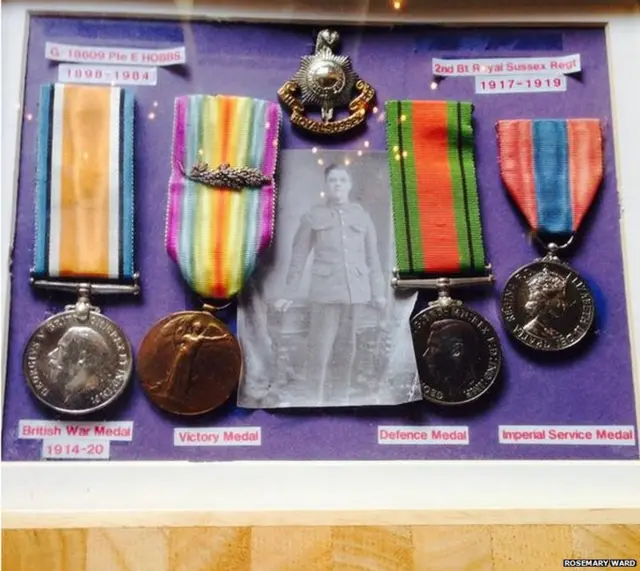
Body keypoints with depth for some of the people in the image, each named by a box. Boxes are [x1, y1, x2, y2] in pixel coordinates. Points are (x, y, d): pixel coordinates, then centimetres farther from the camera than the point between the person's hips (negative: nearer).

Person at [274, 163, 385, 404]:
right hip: (325, 292, -2)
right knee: (319, 347, -6)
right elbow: (299, 256, 4)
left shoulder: (362, 217, 10)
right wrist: (289, 295, 1)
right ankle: (317, 399, 4)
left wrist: (378, 292, 8)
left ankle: (345, 396, 21)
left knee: (347, 346, 9)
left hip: (356, 292, 2)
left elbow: (372, 257, 11)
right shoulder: (313, 216, 4)